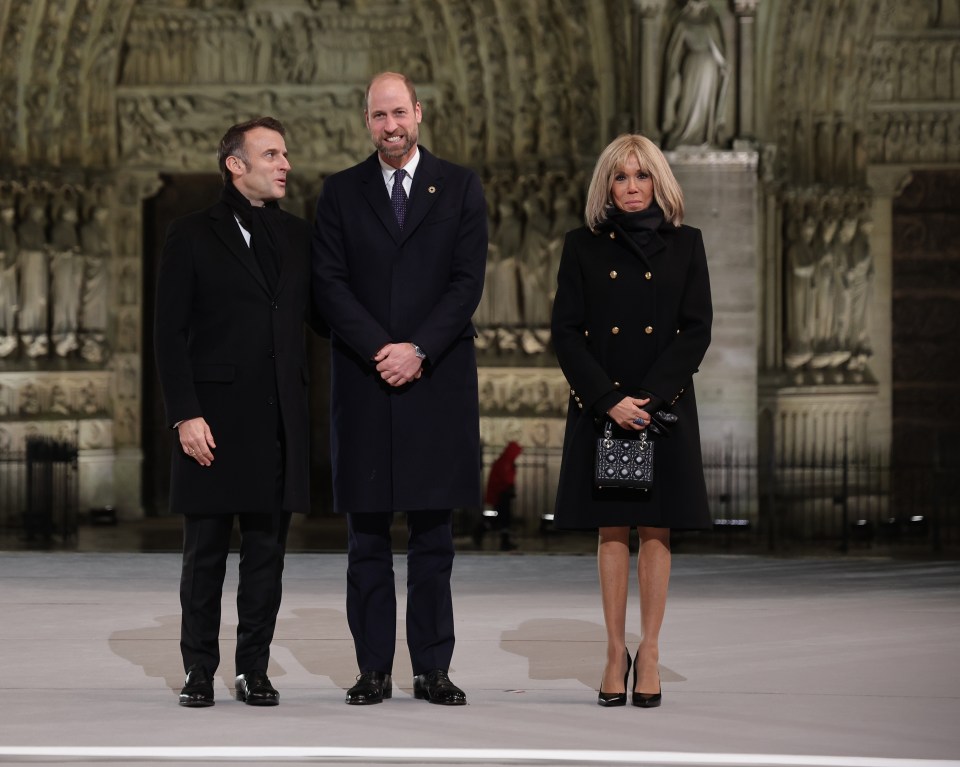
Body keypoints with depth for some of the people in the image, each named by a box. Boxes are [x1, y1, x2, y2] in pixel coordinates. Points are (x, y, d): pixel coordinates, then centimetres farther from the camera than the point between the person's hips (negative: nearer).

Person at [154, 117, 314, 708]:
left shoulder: (298, 236, 13)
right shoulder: (193, 237, 1)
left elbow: (316, 315, 16)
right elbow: (170, 333, -2)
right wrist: (185, 415, -10)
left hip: (281, 422, 3)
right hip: (216, 418, -3)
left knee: (267, 551, 5)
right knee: (206, 551, 2)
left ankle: (255, 669, 12)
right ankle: (200, 670, 10)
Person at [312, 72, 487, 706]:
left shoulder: (460, 187, 6)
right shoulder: (342, 192, 9)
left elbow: (469, 280, -1)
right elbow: (330, 282, 1)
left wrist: (418, 350, -12)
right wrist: (379, 350, -12)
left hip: (438, 380, -1)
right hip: (364, 382, 1)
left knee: (434, 535, 2)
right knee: (367, 535, 2)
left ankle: (433, 668, 5)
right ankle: (374, 669, 6)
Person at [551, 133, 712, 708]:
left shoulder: (686, 244, 5)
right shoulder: (583, 247, 5)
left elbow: (698, 329, -1)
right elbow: (566, 332, 0)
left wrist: (648, 397, -12)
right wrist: (610, 400, -12)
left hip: (665, 405, 0)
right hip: (601, 407, 0)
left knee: (656, 530, 1)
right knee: (612, 530, 2)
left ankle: (650, 653, 6)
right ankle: (616, 651, 6)